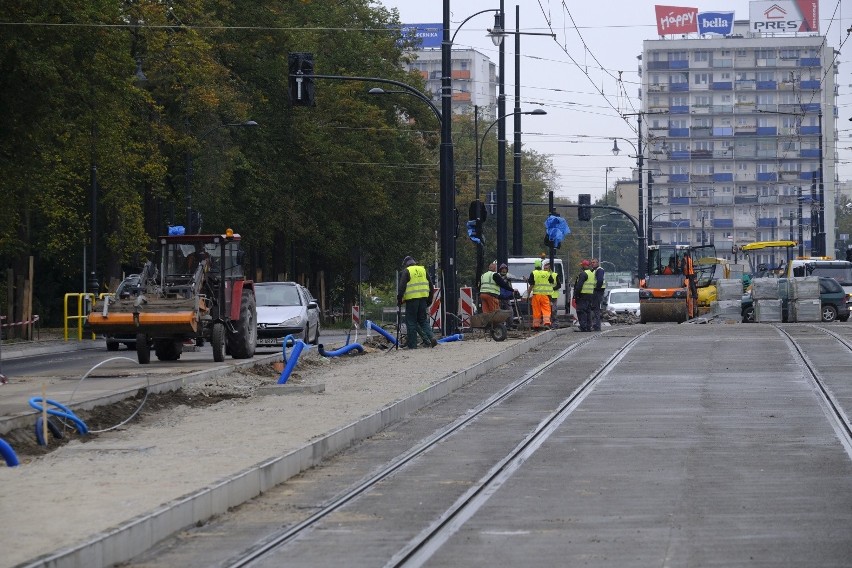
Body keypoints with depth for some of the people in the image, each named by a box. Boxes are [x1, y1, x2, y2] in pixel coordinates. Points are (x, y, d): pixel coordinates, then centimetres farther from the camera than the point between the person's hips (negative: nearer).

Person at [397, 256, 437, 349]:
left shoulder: (406, 272, -3)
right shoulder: (423, 270, 14)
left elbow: (402, 287, -10)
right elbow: (430, 286, 17)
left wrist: (399, 299, -4)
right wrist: (429, 300, 22)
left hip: (411, 299, -5)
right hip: (423, 299, 5)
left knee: (411, 322, 1)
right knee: (423, 320, 14)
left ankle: (412, 344, 0)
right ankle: (431, 337, -5)